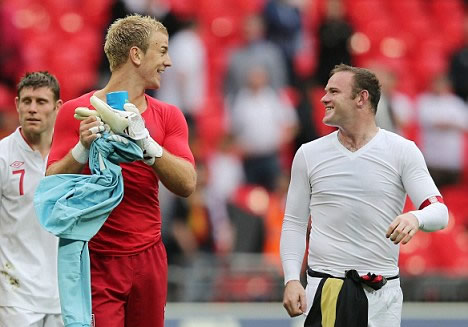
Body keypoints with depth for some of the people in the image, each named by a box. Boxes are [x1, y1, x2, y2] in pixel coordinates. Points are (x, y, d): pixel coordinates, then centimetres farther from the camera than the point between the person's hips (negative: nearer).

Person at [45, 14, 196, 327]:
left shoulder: (168, 116, 8)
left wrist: (146, 143, -19)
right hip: (95, 262, -4)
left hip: (149, 258, 4)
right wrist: (82, 149, -22)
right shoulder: (77, 111, -1)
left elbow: (187, 184, -5)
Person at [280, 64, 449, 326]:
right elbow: (294, 223, 9)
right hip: (324, 290, 0)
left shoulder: (402, 151, 0)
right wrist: (292, 280, -4)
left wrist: (415, 218, -30)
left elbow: (439, 211, -6)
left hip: (383, 293, 0)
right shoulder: (309, 154, 6)